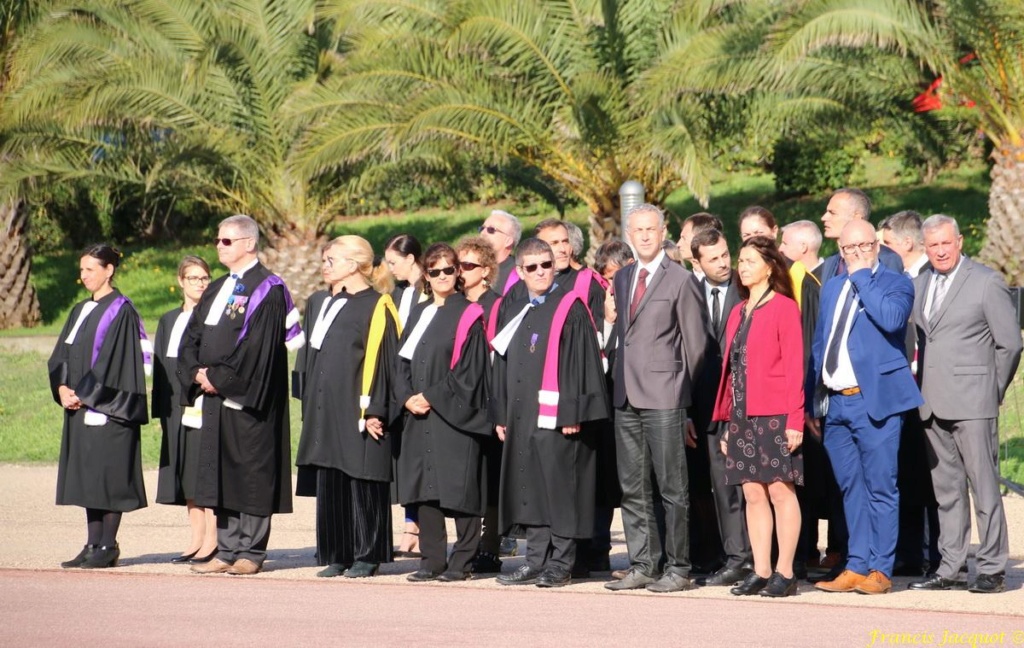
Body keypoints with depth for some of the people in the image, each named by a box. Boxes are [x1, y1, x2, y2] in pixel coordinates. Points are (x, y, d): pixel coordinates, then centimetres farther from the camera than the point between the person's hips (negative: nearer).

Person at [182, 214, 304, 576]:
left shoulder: (268, 290, -8)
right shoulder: (217, 290, 17)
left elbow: (257, 344, -17)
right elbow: (193, 336, 15)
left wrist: (219, 377, -15)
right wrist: (198, 372, -3)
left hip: (248, 398, -8)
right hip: (216, 397, 8)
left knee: (251, 475, -3)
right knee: (220, 474, 8)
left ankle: (251, 552, 1)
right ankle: (227, 552, 13)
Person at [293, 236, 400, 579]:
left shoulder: (376, 307, -7)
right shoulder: (319, 303, 16)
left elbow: (380, 360, -11)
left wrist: (374, 410, -16)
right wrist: (308, 403, 17)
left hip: (358, 412, -7)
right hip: (325, 413, 7)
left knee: (361, 483, -2)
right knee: (329, 486, 7)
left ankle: (367, 556, 5)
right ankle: (336, 556, 14)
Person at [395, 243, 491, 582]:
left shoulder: (468, 315, -2)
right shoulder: (419, 314, 16)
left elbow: (470, 369, -9)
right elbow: (403, 362, 15)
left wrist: (432, 397, -11)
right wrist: (408, 398, -2)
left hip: (455, 413, -6)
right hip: (419, 415, 6)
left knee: (459, 487, -5)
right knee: (425, 487, 4)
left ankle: (463, 561, 1)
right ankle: (432, 559, 9)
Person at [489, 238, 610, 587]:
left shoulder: (571, 309, -3)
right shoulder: (512, 311, 15)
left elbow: (583, 362, -8)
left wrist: (573, 413, -15)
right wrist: (500, 413, 12)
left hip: (556, 414, -6)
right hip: (521, 415, 6)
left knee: (559, 490, -3)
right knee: (529, 490, 8)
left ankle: (560, 564, 3)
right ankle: (536, 561, 14)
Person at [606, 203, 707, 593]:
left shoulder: (681, 280, -4)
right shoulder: (622, 279, 16)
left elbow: (694, 344, -2)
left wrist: (689, 397, -2)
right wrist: (618, 381, 11)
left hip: (665, 398, -6)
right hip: (626, 397, 6)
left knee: (672, 488, -3)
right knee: (632, 488, 8)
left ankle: (677, 569, 1)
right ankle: (641, 565, 15)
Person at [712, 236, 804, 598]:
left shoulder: (784, 308, -5)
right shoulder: (738, 313, 16)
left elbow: (794, 366, -9)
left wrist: (794, 419, -14)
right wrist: (727, 420, 12)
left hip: (774, 414, -7)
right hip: (742, 414, 7)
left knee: (780, 490, -4)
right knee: (753, 494, 6)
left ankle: (785, 573, -1)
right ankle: (761, 572, 10)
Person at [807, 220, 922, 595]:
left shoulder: (895, 283, 0)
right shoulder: (832, 288, 18)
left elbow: (891, 318, -22)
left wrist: (862, 277, -11)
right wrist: (812, 402, 15)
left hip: (875, 401, -6)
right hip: (836, 403, 6)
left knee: (881, 489, -3)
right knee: (851, 490, 10)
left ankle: (880, 571, 2)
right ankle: (856, 567, 15)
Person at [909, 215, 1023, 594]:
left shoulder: (986, 282, -4)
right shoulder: (919, 285, 14)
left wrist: (993, 391, 2)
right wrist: (921, 390, 9)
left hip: (972, 404, -6)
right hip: (933, 404, 6)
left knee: (984, 487, -4)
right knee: (946, 490, 10)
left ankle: (992, 569, 1)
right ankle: (951, 569, 15)